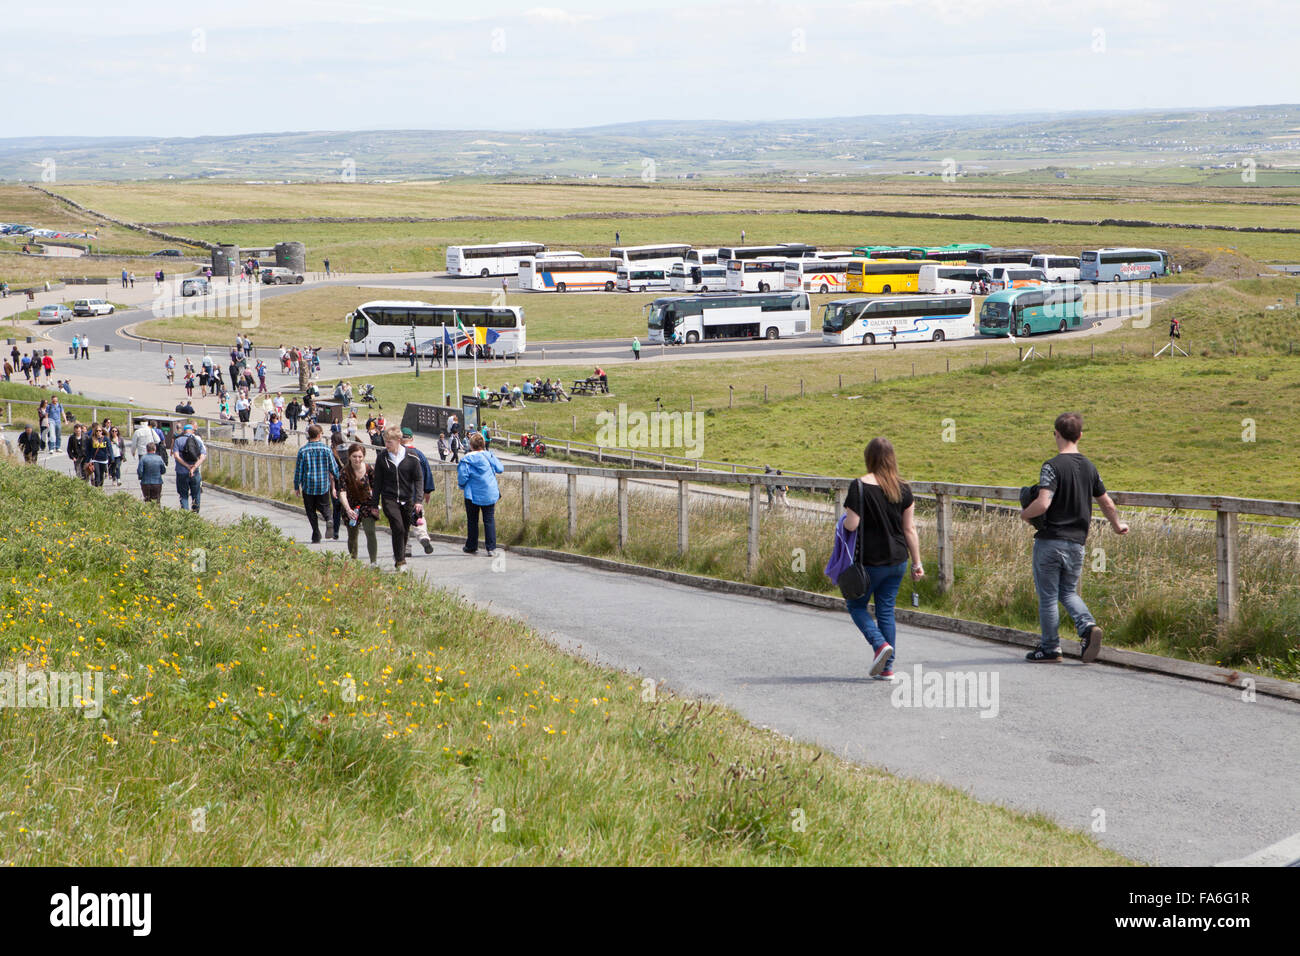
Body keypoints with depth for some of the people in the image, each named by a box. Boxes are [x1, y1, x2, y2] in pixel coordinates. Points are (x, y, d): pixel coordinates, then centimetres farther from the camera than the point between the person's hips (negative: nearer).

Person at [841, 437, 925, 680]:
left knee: (856, 604, 13)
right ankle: (887, 668, 12)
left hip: (870, 560, -5)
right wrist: (917, 562, 10)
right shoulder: (902, 488, 2)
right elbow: (909, 529, 4)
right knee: (886, 610, 13)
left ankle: (880, 644, -10)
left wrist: (844, 521, 6)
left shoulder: (860, 487, -14)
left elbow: (851, 525, -17)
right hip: (897, 560, 5)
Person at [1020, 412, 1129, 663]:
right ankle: (1088, 626, -6)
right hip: (1077, 543, 6)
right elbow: (1106, 503, 17)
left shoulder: (1052, 466, -14)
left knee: (1048, 596, 6)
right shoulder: (1089, 467, 6)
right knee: (1068, 592, 19)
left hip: (1050, 541, -6)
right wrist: (1117, 525, 36)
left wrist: (1025, 514, -4)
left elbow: (1043, 503, -25)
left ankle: (1050, 648, 12)